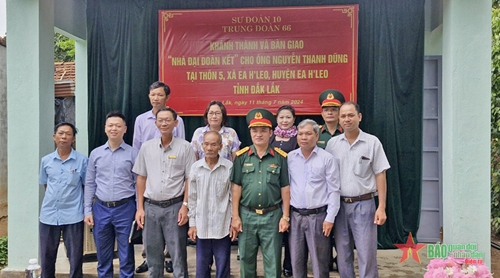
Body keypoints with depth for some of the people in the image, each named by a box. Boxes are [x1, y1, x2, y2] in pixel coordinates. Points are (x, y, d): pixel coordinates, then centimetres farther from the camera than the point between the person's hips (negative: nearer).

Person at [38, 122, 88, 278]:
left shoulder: (82, 160, -5)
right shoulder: (46, 160, 4)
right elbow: (45, 184, 17)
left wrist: (86, 208, 0)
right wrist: (54, 199, 10)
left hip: (73, 215, -3)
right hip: (48, 214, 3)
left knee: (75, 257, 7)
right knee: (46, 256, 14)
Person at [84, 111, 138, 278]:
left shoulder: (133, 153, -1)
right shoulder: (95, 153, 7)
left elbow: (138, 183, 0)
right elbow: (89, 184, 9)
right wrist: (87, 210, 5)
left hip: (125, 209, -3)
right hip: (101, 209, 3)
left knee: (126, 255, 7)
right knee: (103, 256, 15)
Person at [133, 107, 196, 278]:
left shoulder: (185, 147, -4)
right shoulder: (146, 147, 5)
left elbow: (190, 179, -2)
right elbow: (141, 178, 9)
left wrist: (185, 206, -9)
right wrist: (140, 208, 5)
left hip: (174, 207, -3)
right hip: (151, 207, 3)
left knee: (178, 254, 5)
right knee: (153, 254, 14)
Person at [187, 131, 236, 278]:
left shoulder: (230, 167, -8)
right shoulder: (195, 167, 0)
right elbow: (192, 198, 6)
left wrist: (234, 222, -2)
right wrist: (192, 223, 5)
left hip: (223, 226, -2)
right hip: (202, 225, 2)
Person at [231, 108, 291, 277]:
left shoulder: (280, 157, -1)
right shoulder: (242, 156, 1)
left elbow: (285, 188, 1)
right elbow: (236, 188, 2)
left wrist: (285, 216, -1)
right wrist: (235, 216, -1)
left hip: (272, 215, -1)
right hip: (247, 215, 1)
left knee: (272, 261, 8)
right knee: (246, 259, 14)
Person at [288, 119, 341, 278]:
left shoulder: (327, 158, -5)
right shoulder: (290, 158, 4)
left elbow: (334, 190, -5)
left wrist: (330, 218, -9)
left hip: (318, 216, -3)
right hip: (295, 216, 3)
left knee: (320, 261, 6)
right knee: (296, 260, 13)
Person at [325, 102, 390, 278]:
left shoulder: (372, 142, -2)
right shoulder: (332, 143, 4)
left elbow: (380, 176, -2)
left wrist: (381, 207, -8)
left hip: (364, 205, -2)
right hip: (339, 205, 3)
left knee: (367, 254, 2)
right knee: (342, 254, 13)